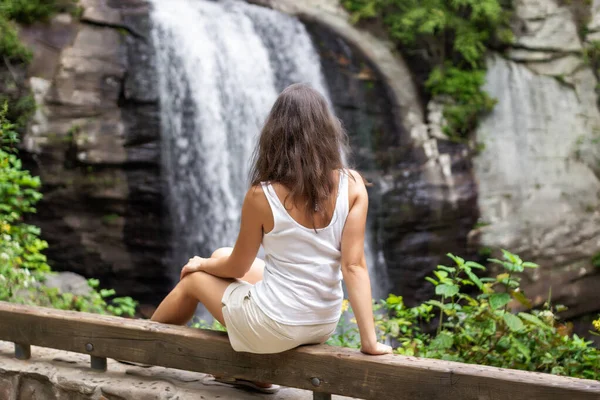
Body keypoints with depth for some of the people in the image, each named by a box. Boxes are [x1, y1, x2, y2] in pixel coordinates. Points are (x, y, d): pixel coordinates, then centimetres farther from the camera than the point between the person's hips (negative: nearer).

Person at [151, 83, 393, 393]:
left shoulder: (262, 195, -16)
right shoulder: (353, 186, -10)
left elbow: (238, 267, -3)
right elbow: (354, 266, -14)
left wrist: (202, 264, 19)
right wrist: (369, 340, -10)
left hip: (274, 327, -4)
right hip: (324, 324, 4)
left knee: (193, 278, 25)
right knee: (222, 256, 28)